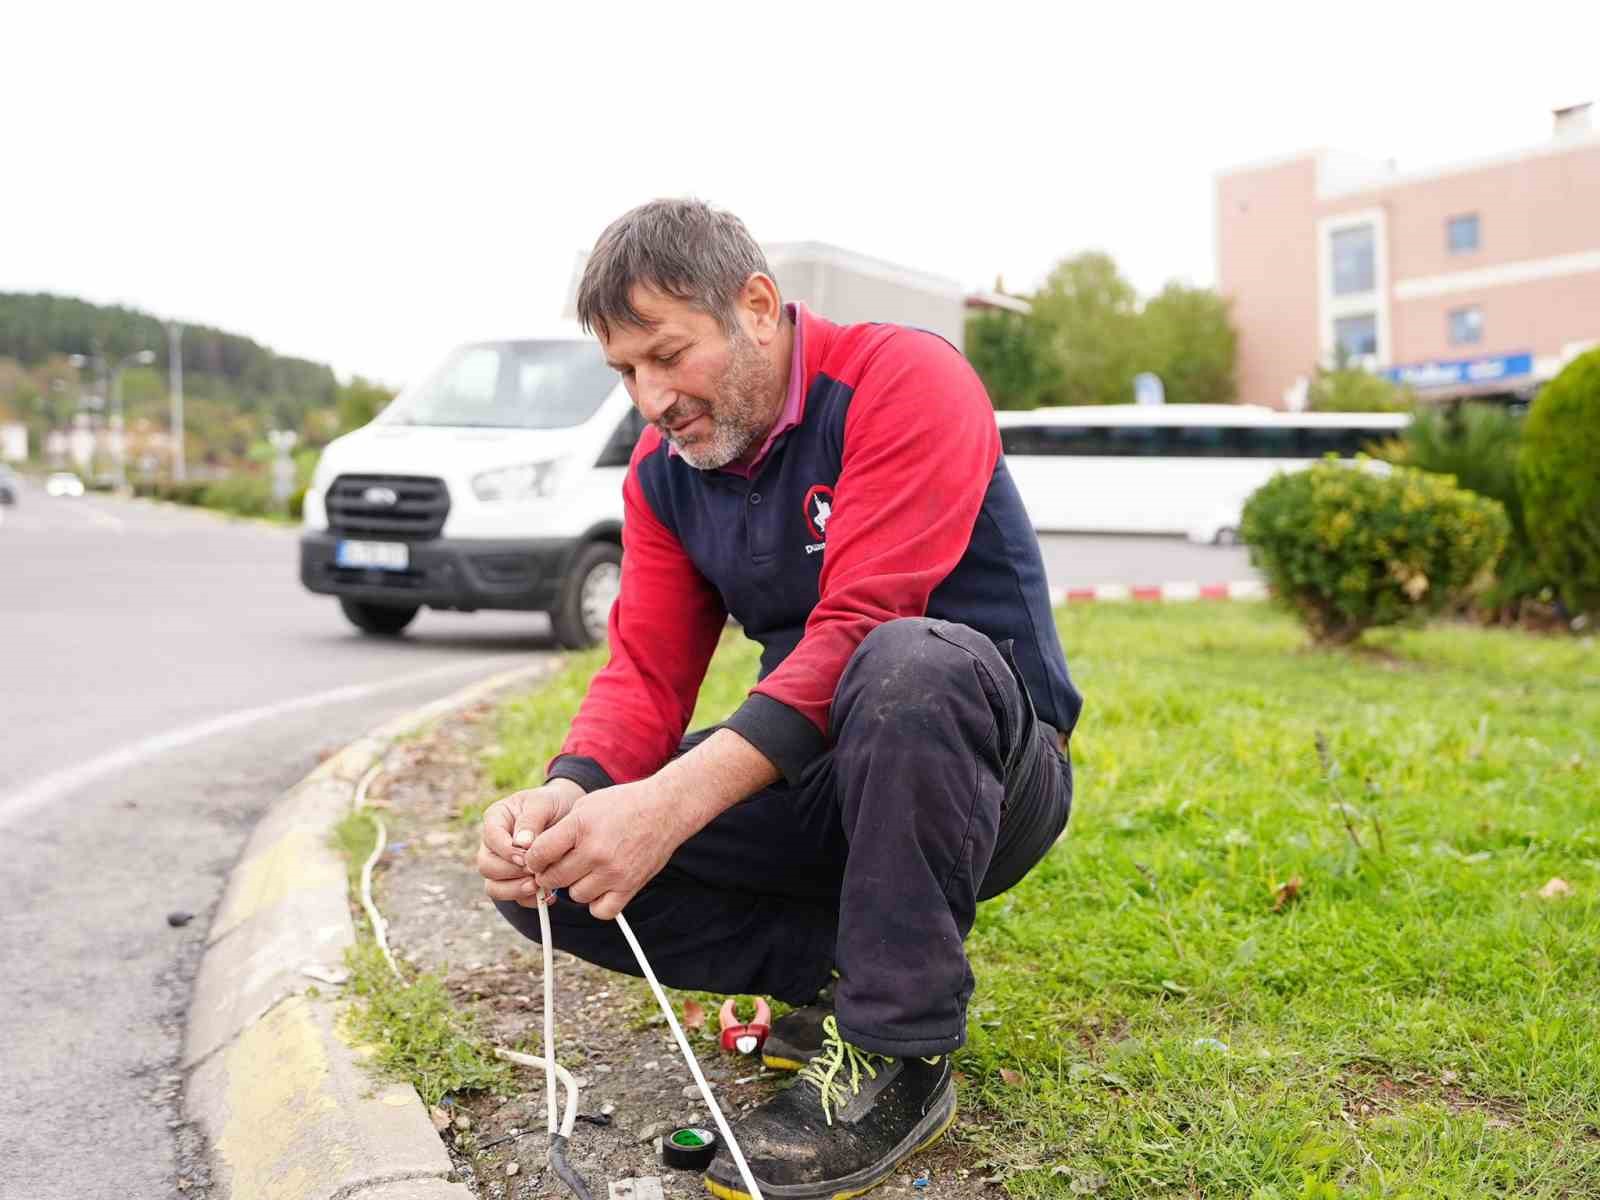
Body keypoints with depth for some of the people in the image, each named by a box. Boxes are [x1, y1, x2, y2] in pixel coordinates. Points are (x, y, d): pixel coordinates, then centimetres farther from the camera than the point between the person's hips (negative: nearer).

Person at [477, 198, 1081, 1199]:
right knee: (544, 870, -10)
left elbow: (860, 627, -28)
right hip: (820, 783, 6)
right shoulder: (663, 469, 4)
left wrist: (673, 801, -37)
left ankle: (902, 1052, -22)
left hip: (991, 767, -5)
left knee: (910, 664, -40)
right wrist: (569, 791, -25)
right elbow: (647, 671, -3)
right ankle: (854, 964, 0)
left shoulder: (905, 378, -17)